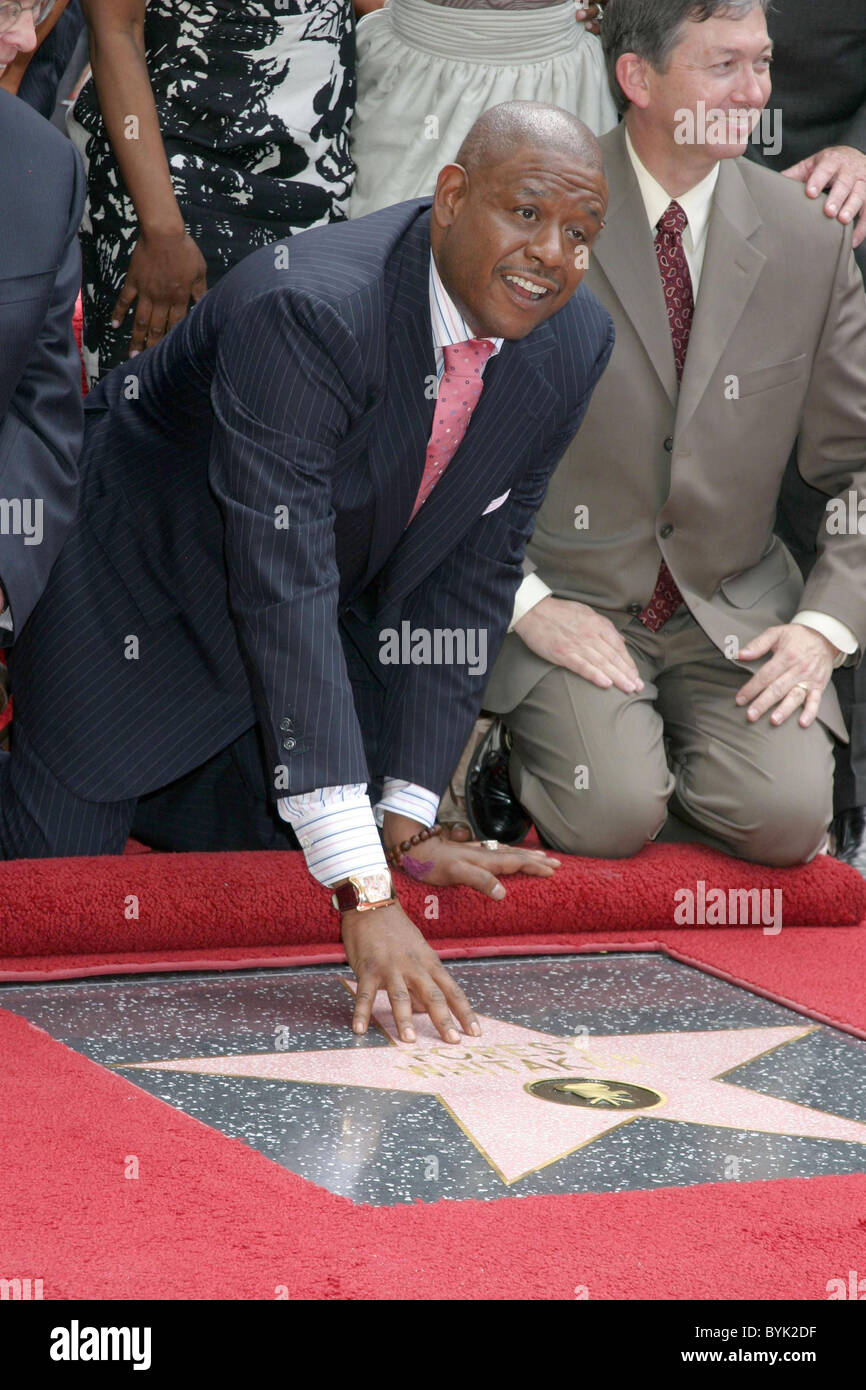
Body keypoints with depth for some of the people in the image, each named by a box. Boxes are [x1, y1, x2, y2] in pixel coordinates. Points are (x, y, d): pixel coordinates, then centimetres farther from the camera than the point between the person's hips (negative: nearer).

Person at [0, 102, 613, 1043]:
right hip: (142, 603, -6)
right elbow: (283, 594, -40)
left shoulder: (574, 346, -15)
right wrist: (363, 888, -44)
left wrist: (408, 824, -9)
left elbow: (468, 576, -7)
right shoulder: (302, 309, -36)